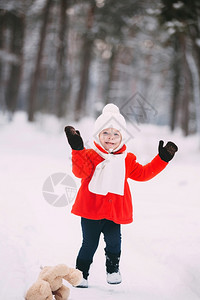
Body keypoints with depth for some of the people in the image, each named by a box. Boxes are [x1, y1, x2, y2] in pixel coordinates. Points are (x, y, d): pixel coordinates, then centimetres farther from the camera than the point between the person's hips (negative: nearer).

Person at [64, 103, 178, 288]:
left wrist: (162, 159, 10)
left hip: (115, 212, 3)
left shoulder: (127, 160, 8)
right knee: (89, 244, 3)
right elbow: (80, 172, -21)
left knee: (114, 243, 2)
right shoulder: (90, 155, -5)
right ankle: (81, 274, 18)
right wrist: (77, 149, -34)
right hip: (91, 210, -3)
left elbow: (142, 173, 15)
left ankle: (113, 269, 25)